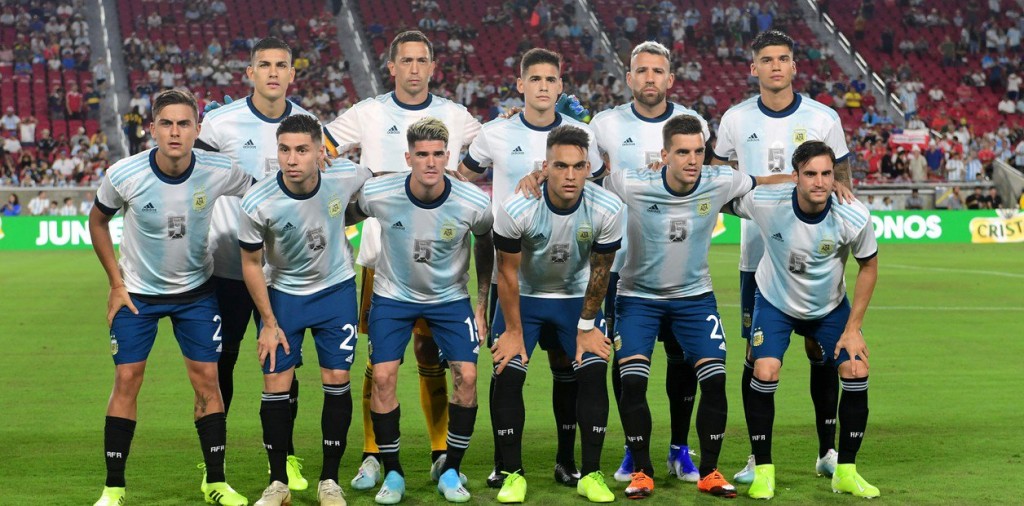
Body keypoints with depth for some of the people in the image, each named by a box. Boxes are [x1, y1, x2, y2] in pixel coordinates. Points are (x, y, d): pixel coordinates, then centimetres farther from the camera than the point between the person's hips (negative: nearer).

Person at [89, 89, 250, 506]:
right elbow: (98, 221, -1)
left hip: (196, 291, 1)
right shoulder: (123, 175, -20)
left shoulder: (220, 172, -19)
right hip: (138, 292, -1)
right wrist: (116, 283, -3)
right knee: (127, 379, -5)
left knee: (207, 378, -2)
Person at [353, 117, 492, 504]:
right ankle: (393, 474, 6)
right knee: (382, 377, -11)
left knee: (466, 376, -11)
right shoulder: (376, 194, -23)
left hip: (450, 298, 0)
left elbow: (485, 246, 1)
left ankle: (451, 472, 7)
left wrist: (482, 304, 3)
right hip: (392, 296, 0)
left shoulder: (473, 203, -21)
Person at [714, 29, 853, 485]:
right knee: (757, 353, 1)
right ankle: (758, 456, 10)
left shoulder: (823, 119, -1)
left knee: (821, 349, 2)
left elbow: (842, 183, 6)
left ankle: (827, 451, 14)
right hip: (758, 255, 1)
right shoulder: (736, 120, 3)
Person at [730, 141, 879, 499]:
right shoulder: (764, 202, -29)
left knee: (857, 373, -11)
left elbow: (868, 266, -8)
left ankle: (845, 472, 8)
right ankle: (763, 470, -2)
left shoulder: (854, 218, -26)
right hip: (775, 302, -1)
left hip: (831, 307, 2)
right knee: (764, 373, -20)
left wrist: (853, 328, -8)